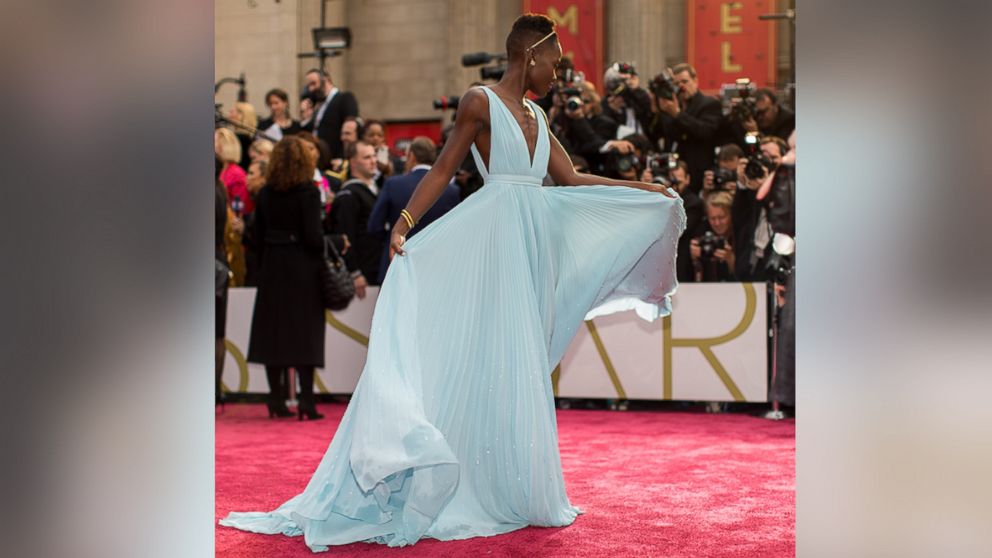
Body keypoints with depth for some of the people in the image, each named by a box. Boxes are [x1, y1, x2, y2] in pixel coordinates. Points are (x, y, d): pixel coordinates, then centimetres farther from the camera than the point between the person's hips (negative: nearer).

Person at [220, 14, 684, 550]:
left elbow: (572, 180, 19)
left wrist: (644, 189, 21)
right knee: (485, 357, -8)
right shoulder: (480, 101, -3)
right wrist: (405, 222, -18)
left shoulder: (535, 115, 18)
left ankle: (514, 489, 13)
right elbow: (442, 169, -7)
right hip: (493, 236, -7)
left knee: (522, 363, 7)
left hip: (533, 240, 7)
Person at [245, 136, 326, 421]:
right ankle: (306, 402, -4)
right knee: (304, 333, 0)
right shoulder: (308, 192, -12)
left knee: (273, 332, 10)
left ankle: (277, 401, 12)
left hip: (272, 268, 5)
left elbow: (258, 235, 6)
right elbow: (312, 237, -17)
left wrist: (264, 265, 13)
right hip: (302, 268, -4)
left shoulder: (265, 193, 3)